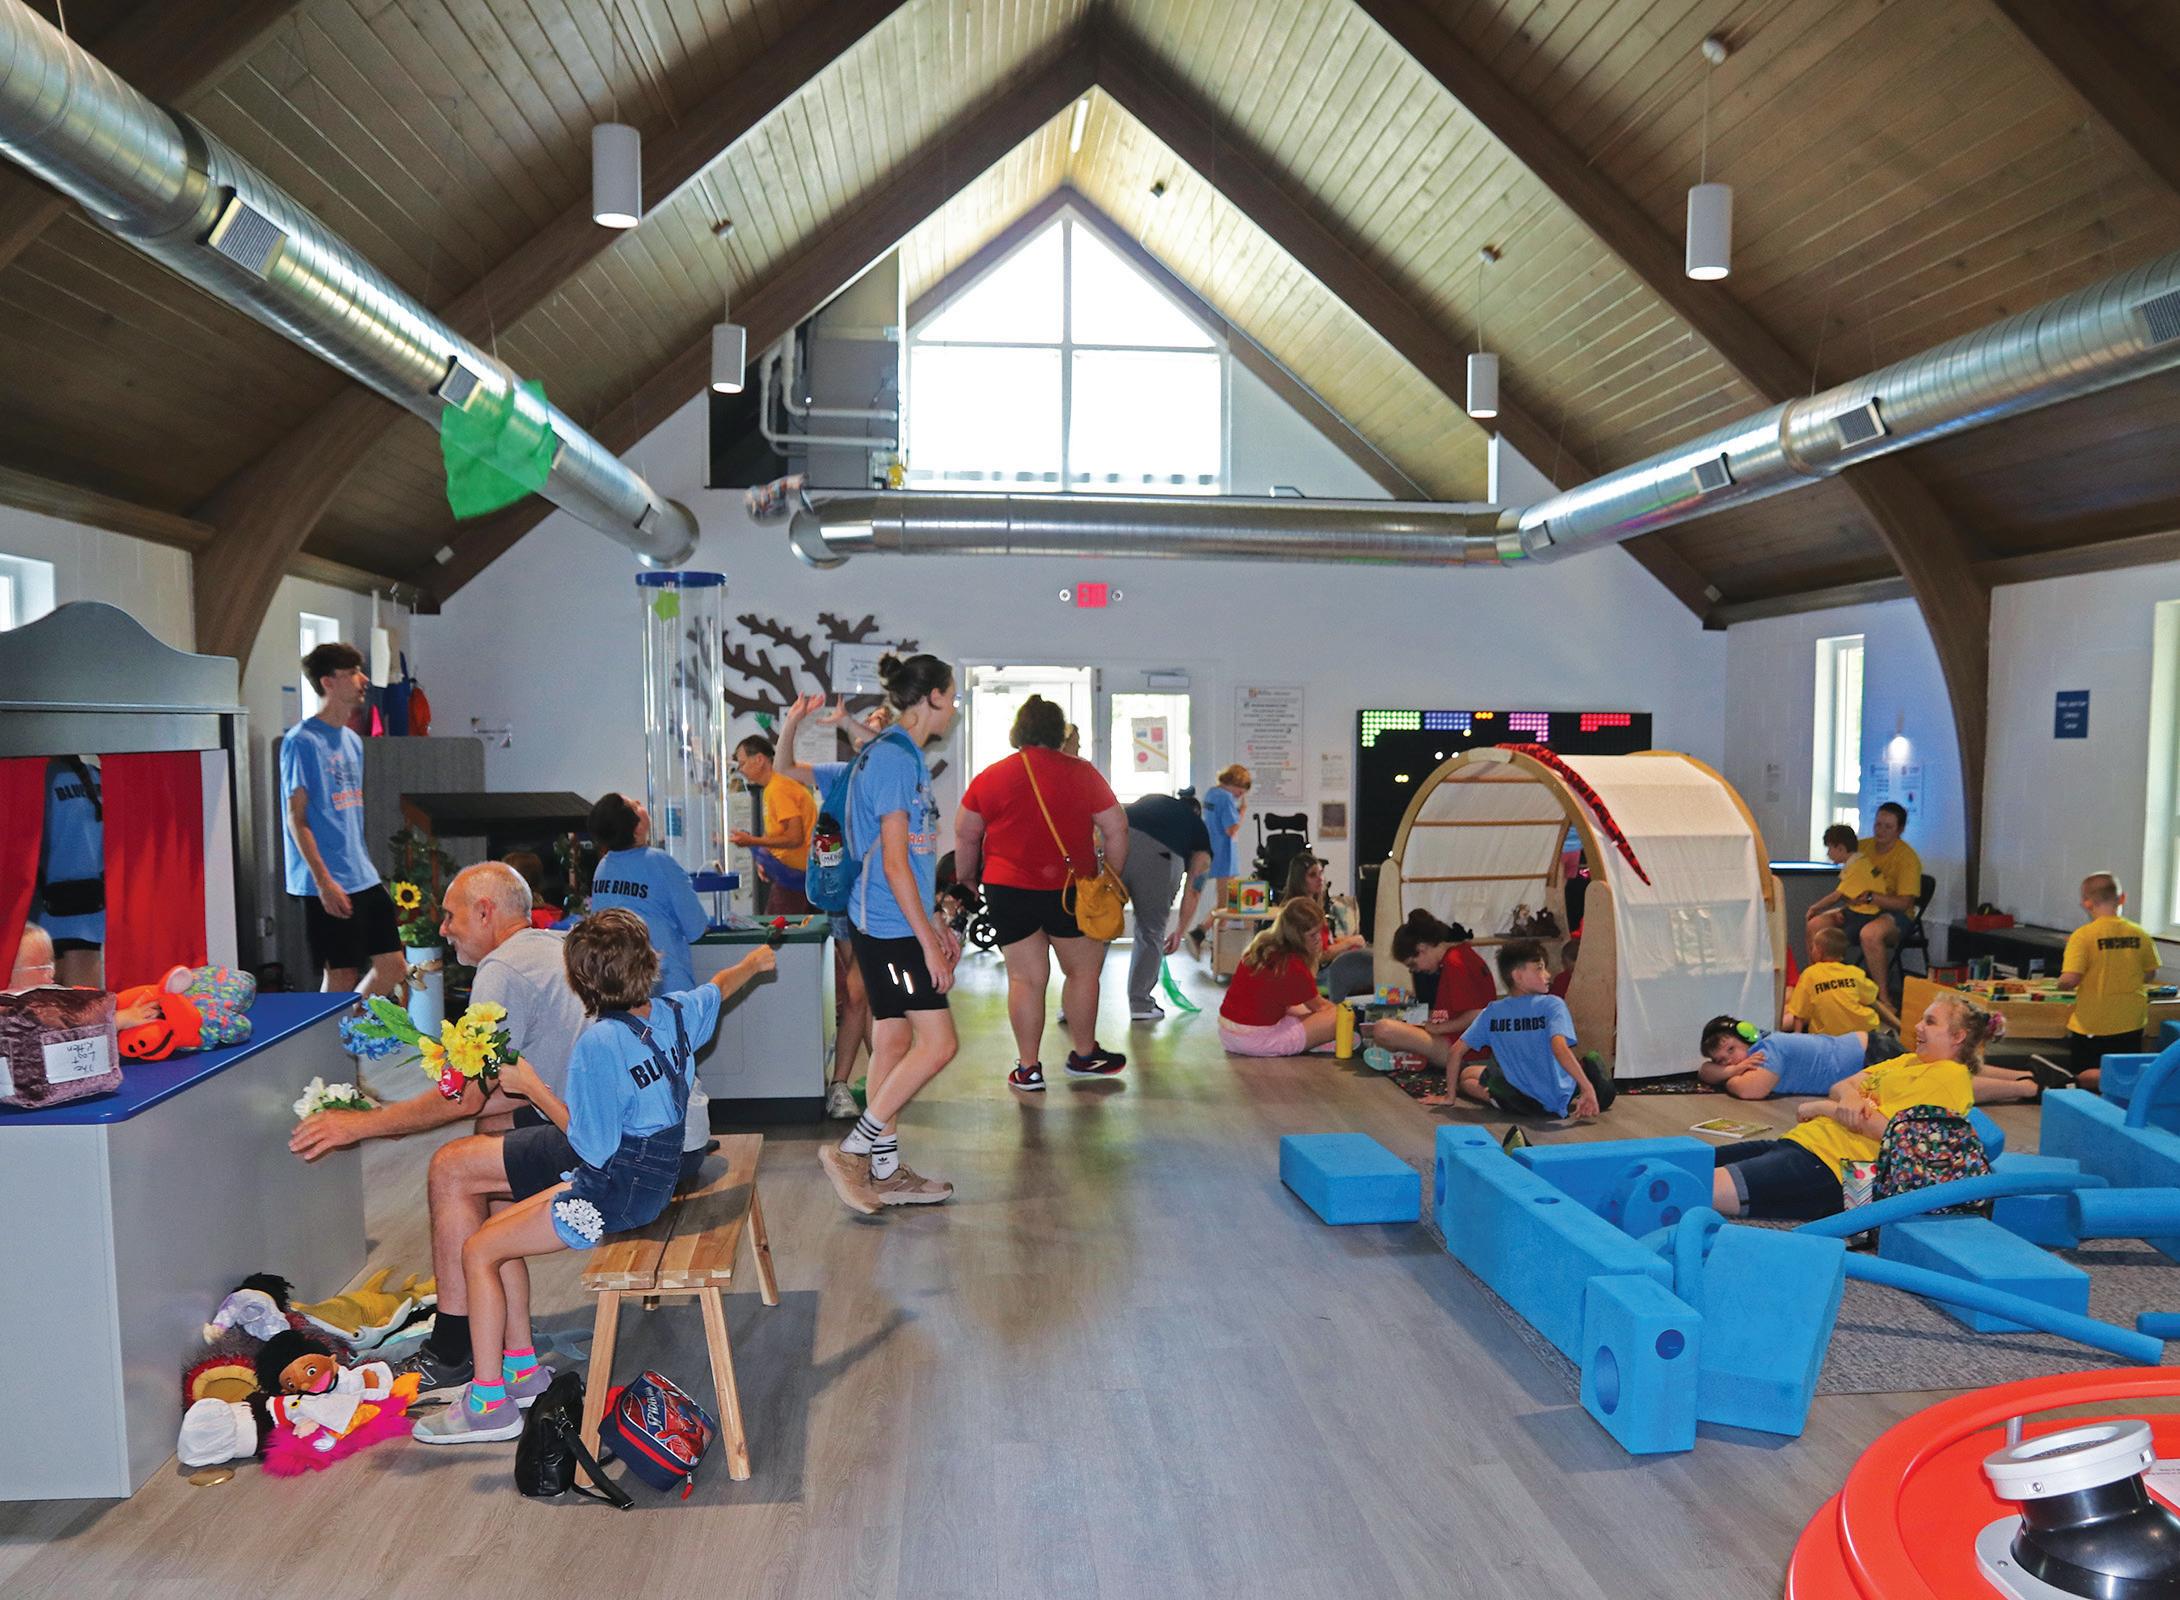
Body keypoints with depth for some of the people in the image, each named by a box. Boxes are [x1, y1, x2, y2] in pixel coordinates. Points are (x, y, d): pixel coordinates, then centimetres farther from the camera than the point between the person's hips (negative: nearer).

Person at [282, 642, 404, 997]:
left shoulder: (352, 740, 15)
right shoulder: (302, 741, -10)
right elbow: (297, 818, -13)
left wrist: (364, 866, 17)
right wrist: (324, 881, -18)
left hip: (364, 878, 8)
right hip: (329, 885, -8)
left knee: (394, 966, 8)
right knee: (341, 976, 0)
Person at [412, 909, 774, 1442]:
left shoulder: (598, 1043, -23)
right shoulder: (675, 1011, -1)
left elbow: (594, 1148, -20)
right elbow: (716, 989, 23)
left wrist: (533, 1087, -13)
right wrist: (753, 962, 44)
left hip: (617, 1192, -9)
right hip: (656, 1174, 9)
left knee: (479, 1251, -1)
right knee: (500, 1227, 19)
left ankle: (489, 1403, 5)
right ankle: (520, 1365, 27)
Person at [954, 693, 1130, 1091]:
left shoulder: (989, 777, 3)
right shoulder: (1082, 773, -1)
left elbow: (965, 837, 8)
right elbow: (1116, 829, 0)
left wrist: (968, 880, 22)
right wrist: (1112, 878, 11)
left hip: (1007, 890, 2)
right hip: (1069, 891, -2)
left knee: (1025, 977, 7)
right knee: (1083, 970, 14)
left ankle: (1028, 1068, 12)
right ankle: (1083, 1055, 25)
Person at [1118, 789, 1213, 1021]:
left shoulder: (1152, 801, 38)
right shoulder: (1199, 830, 31)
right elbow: (1193, 891, 31)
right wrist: (1178, 932, 42)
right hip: (1157, 857, -2)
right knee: (1151, 933, 20)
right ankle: (1140, 1005, 27)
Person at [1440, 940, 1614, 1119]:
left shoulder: (1491, 1012, -1)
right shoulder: (1552, 1005, -12)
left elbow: (1455, 1051, 0)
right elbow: (1559, 1048, -29)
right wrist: (1587, 1088, -28)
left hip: (1518, 1101, 1)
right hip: (1558, 1102, -1)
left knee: (1466, 1075, 24)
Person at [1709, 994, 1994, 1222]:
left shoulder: (1951, 1075, -2)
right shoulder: (1907, 1061, 25)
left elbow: (1886, 1127, -13)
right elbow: (1840, 1087, 21)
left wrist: (1822, 1108, -2)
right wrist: (1848, 1096, -4)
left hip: (1828, 1165, -9)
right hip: (1797, 1141, 9)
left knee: (1701, 1191, -28)